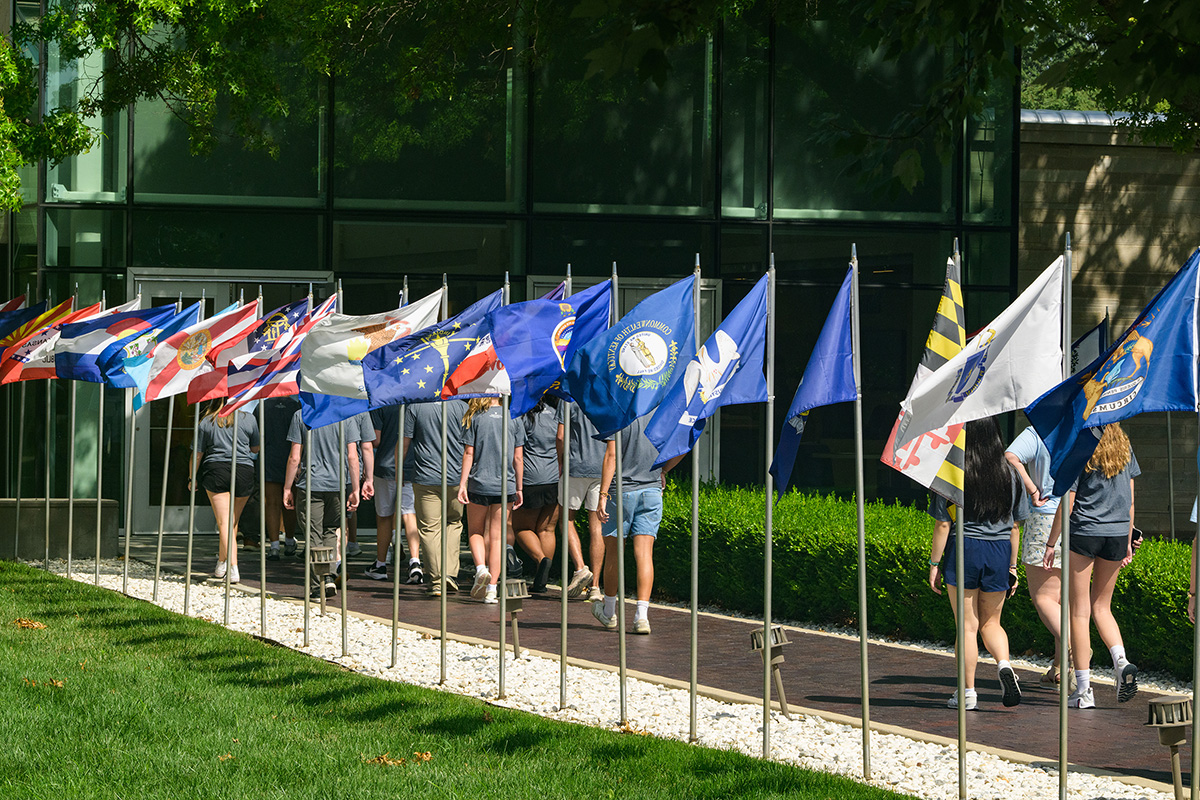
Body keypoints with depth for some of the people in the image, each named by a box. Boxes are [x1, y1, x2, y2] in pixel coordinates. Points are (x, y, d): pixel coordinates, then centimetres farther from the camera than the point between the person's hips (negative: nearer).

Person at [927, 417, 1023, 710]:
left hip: (963, 547, -3)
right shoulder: (1009, 475, 3)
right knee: (990, 622, 17)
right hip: (998, 553, 3)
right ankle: (1004, 665, -10)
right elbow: (1013, 526, 7)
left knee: (968, 625, 5)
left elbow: (943, 524, -8)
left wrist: (934, 564, -1)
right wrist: (1012, 566, 14)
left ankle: (968, 692, 8)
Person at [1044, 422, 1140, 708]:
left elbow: (1067, 504, -9)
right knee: (1102, 607, 18)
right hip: (1117, 534, 5)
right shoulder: (1124, 449, 6)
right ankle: (1121, 662, -7)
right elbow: (1129, 500, 10)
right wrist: (1128, 542, 18)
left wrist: (1051, 543, -1)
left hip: (1083, 533, -5)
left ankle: (1084, 689, 1)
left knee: (1079, 611, 3)